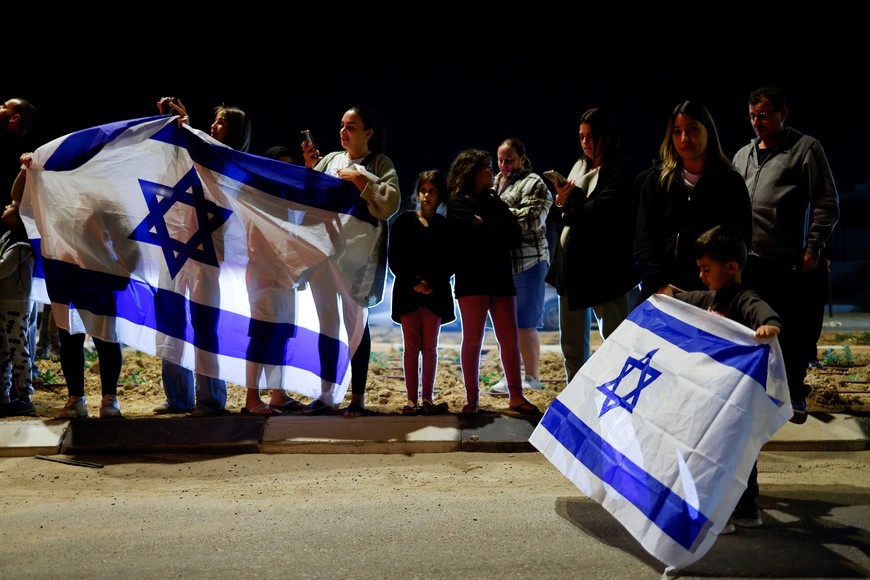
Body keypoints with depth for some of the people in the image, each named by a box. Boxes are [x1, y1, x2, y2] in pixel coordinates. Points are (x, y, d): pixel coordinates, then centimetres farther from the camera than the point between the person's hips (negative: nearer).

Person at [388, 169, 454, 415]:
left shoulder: (445, 225, 7)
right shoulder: (404, 221, 6)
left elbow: (450, 262, 3)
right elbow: (394, 259, 1)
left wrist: (432, 283, -11)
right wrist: (413, 282, -11)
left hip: (436, 294, 0)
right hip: (407, 292, 0)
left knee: (430, 347, 4)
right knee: (411, 347, 2)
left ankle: (428, 398, 10)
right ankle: (411, 398, 6)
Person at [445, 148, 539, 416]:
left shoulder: (494, 201, 19)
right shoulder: (458, 203, 1)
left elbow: (516, 236, 5)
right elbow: (477, 232, -18)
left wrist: (488, 228, -7)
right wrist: (501, 229, -3)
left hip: (500, 278, 5)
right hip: (472, 280, -5)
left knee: (510, 339, 3)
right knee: (473, 340, -1)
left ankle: (516, 396, 10)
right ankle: (472, 399, 5)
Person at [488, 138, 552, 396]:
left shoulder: (533, 184, -4)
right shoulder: (495, 182, 19)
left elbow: (533, 218, -18)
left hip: (527, 263, -7)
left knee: (525, 324, -4)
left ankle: (532, 379, 5)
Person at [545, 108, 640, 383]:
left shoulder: (620, 168, -5)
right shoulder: (579, 166, 17)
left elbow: (604, 208, -19)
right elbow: (561, 217, 12)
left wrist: (571, 208, -5)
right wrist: (564, 201, -9)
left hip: (604, 265, -8)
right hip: (571, 262, 8)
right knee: (572, 344, 12)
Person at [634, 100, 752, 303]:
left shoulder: (730, 182, 6)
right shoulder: (656, 179, 10)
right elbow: (644, 238, 2)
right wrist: (660, 284, -13)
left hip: (712, 293, -1)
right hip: (658, 293, 2)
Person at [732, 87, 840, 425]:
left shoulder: (806, 148, 0)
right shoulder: (743, 155, 16)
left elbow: (827, 204, -3)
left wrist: (813, 249, -9)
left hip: (791, 265, -5)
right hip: (748, 261, 5)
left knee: (794, 334, 3)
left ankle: (794, 395, 19)